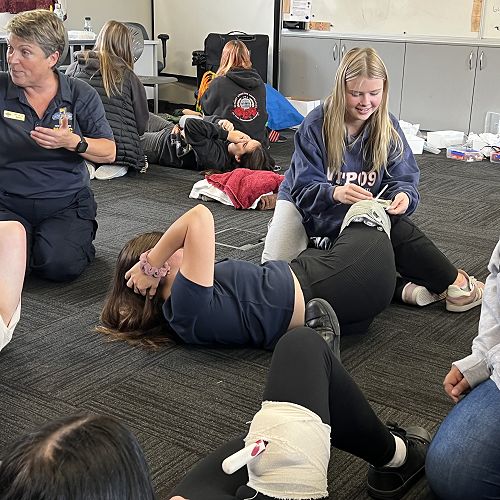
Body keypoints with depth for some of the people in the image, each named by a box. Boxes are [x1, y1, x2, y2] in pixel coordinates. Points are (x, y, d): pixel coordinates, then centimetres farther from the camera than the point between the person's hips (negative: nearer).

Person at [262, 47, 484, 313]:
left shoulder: (389, 127, -8)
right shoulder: (316, 124, -19)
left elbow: (403, 179, -10)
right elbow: (304, 188, -22)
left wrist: (404, 196, -36)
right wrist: (335, 193, -45)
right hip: (306, 204, -2)